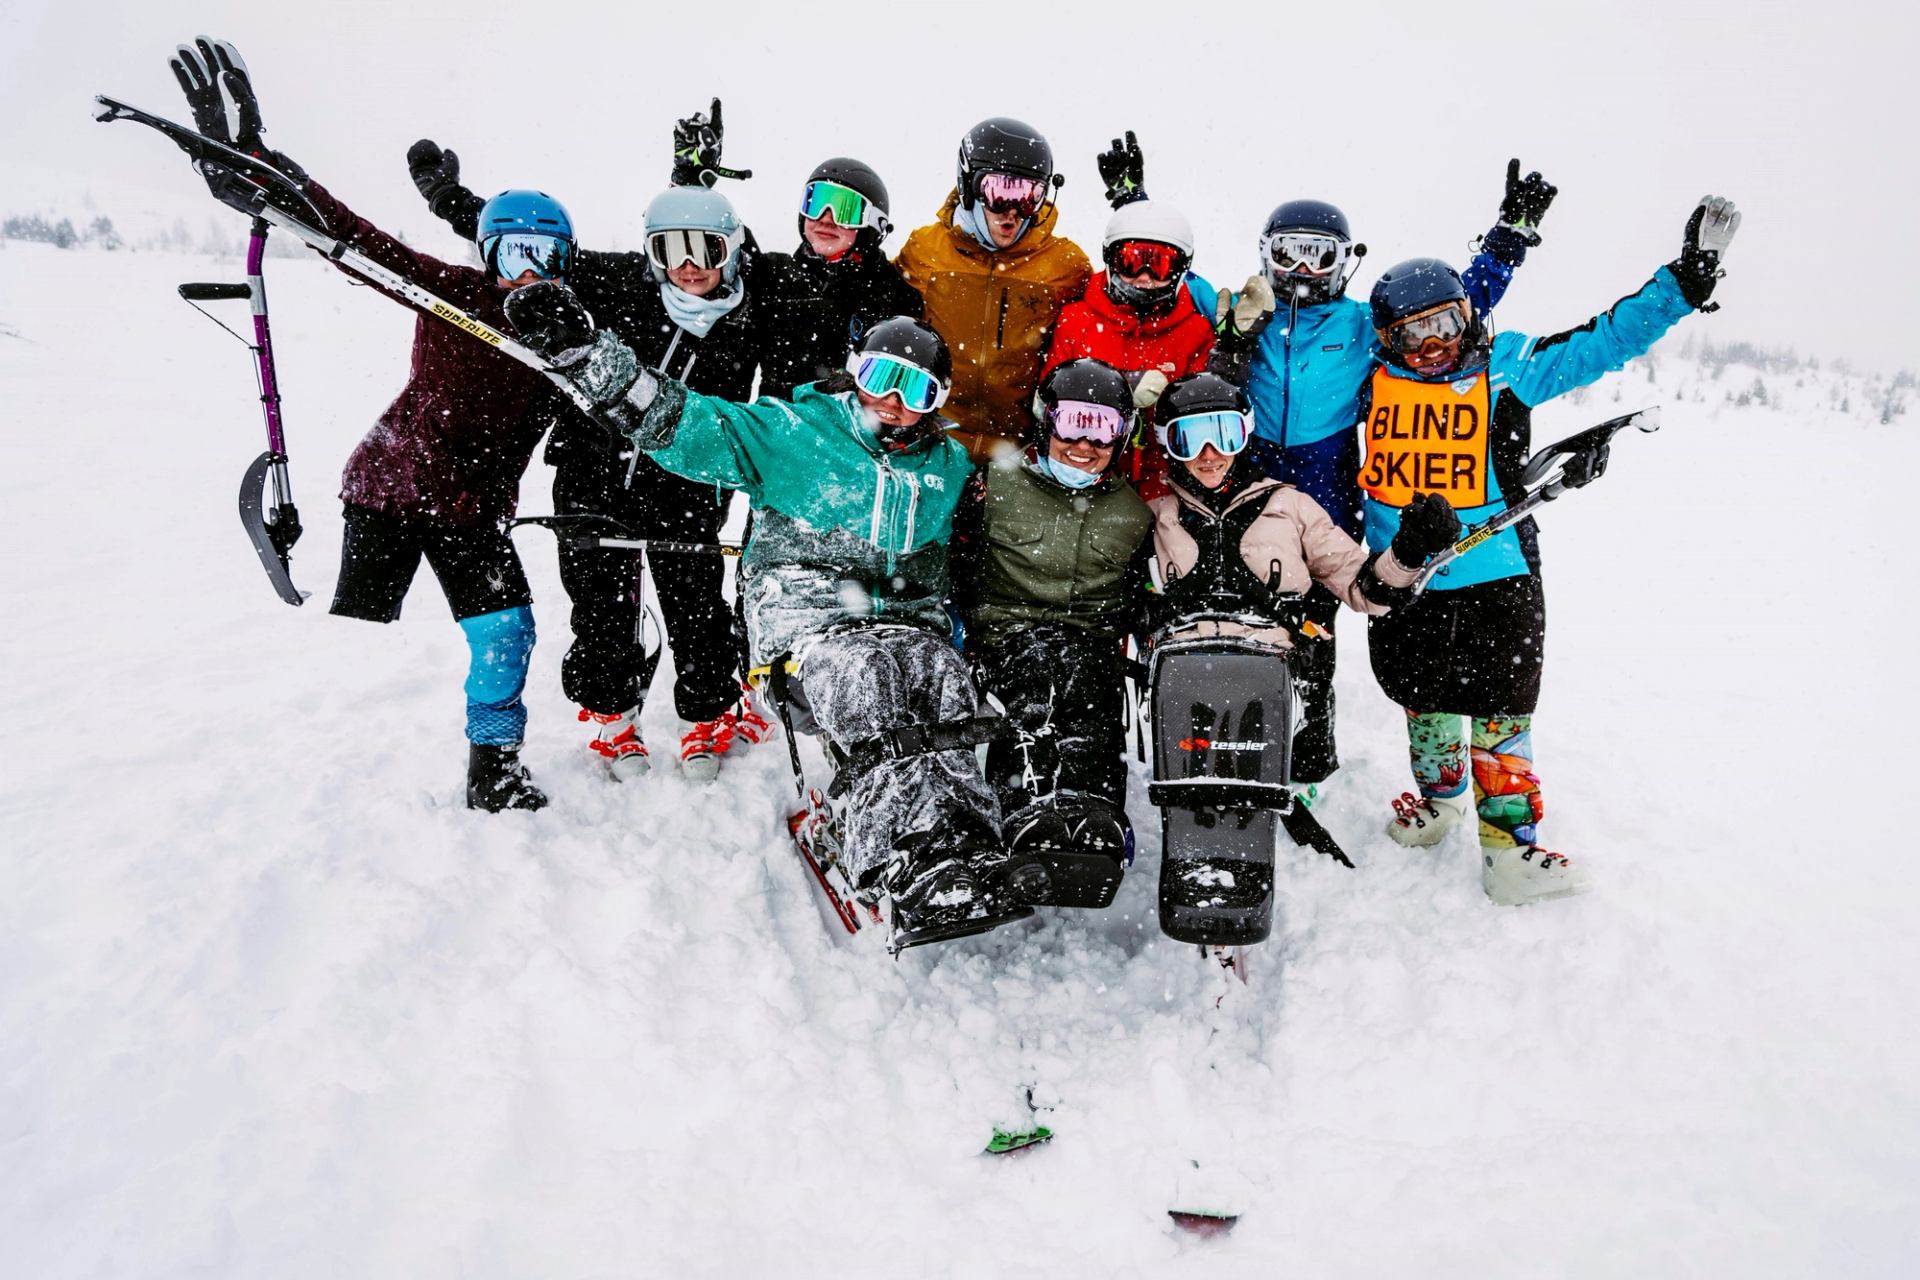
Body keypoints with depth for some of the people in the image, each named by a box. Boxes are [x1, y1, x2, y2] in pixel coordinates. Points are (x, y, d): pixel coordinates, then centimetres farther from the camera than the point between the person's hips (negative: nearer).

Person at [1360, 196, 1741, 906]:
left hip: (1494, 575, -2)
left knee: (1500, 709, -1)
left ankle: (1510, 847, 9)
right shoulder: (1376, 378, 3)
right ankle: (1440, 796, 41)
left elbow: (1604, 341, 0)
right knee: (1422, 699, 17)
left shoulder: (1508, 366, 1)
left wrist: (1683, 283, -5)